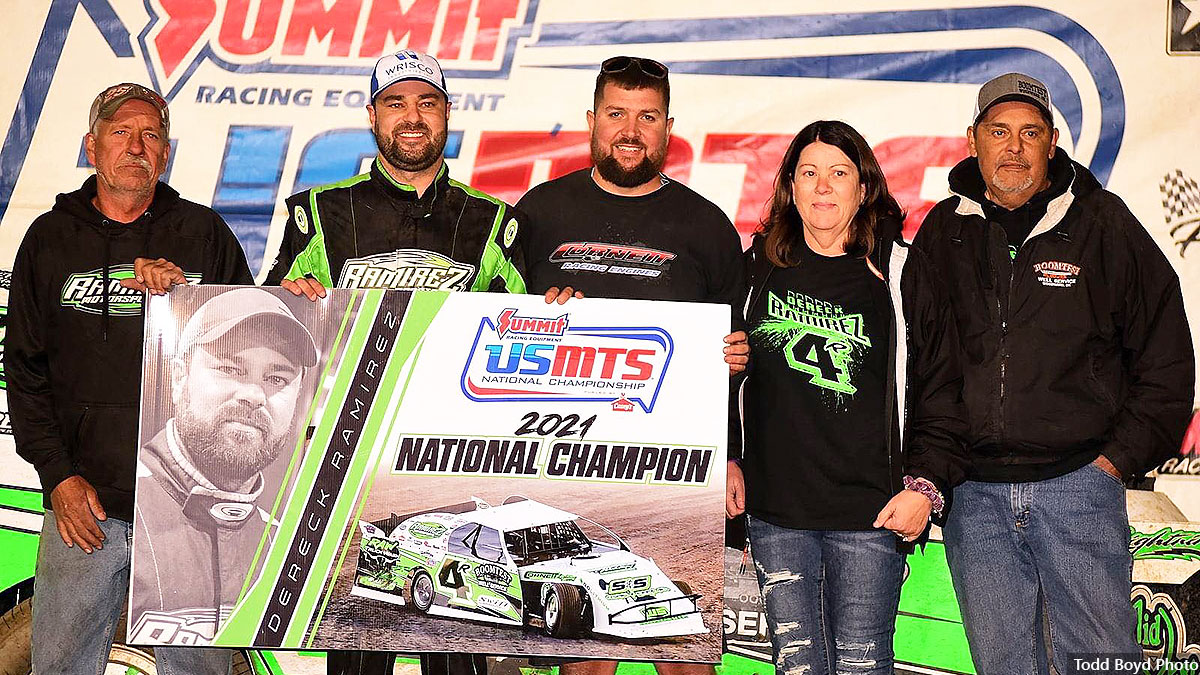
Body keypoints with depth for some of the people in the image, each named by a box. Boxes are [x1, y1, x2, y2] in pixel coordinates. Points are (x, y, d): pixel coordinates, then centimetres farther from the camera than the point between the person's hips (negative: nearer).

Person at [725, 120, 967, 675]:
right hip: (775, 510, 2)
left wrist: (925, 485, -3)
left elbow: (941, 393, 5)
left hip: (871, 514, -2)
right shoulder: (756, 266, 9)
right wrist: (725, 459, 9)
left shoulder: (901, 275, 3)